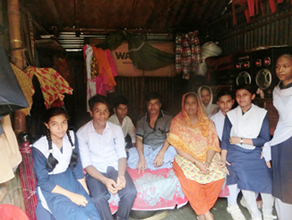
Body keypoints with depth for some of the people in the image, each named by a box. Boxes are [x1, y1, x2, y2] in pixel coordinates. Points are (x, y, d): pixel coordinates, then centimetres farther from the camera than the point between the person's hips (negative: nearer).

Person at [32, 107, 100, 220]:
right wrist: (71, 195, -18)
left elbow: (77, 167, 3)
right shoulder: (39, 148, -17)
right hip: (51, 188, -4)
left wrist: (86, 193, 0)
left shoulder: (71, 136, -5)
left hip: (70, 180, 4)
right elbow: (43, 182, -12)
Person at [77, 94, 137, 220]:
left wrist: (121, 175, -20)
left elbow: (122, 156, -1)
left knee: (130, 192, -22)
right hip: (95, 171, -2)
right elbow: (86, 163, -10)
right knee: (98, 198, -30)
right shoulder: (82, 133, -9)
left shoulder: (116, 129, -2)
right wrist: (104, 180, -24)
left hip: (115, 167, 2)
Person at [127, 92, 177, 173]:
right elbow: (139, 139, -3)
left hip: (163, 147, -1)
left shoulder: (167, 117, 2)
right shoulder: (141, 119, 7)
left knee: (171, 151, -36)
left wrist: (161, 154, -24)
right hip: (146, 148, 2)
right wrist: (141, 157, -20)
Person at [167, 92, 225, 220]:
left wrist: (207, 162, -19)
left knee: (219, 176, -24)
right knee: (190, 179, -31)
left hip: (206, 159, 3)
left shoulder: (207, 122, 7)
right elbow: (179, 148, -7)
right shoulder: (177, 122, -1)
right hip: (185, 160, -2)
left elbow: (212, 145, 0)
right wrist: (196, 162, -17)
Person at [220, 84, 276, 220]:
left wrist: (240, 140, -9)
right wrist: (223, 159, -1)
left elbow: (265, 139, -4)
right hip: (237, 155, 0)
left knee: (267, 182, -13)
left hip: (256, 154, 0)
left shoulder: (262, 114, 1)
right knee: (245, 181, -15)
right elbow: (225, 139, 4)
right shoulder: (231, 115, 3)